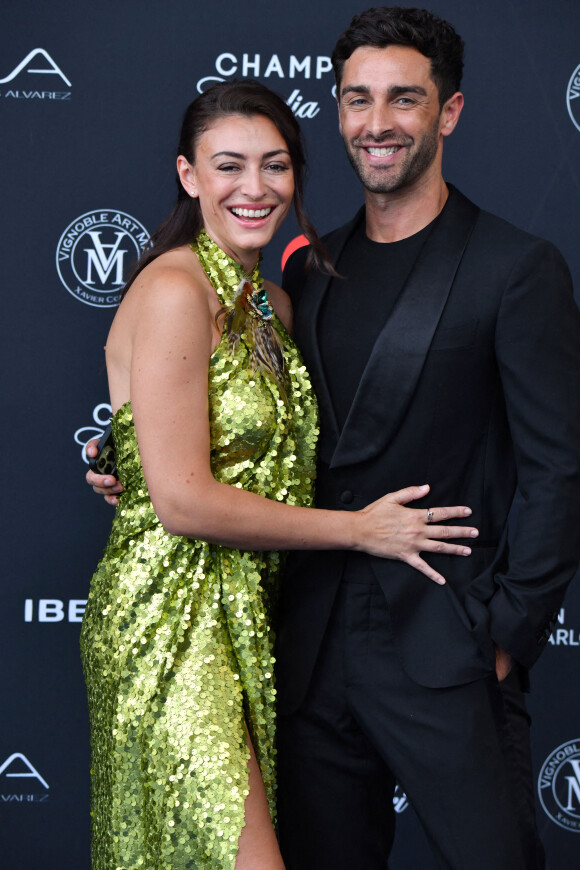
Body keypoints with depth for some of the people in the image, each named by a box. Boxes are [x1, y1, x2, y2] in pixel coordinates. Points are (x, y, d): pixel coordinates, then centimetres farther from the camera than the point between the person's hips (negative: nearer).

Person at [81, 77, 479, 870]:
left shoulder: (272, 302, 12)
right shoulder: (173, 290, -14)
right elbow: (183, 500, -19)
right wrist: (359, 529, -11)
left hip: (246, 612, 8)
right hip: (171, 618, -8)